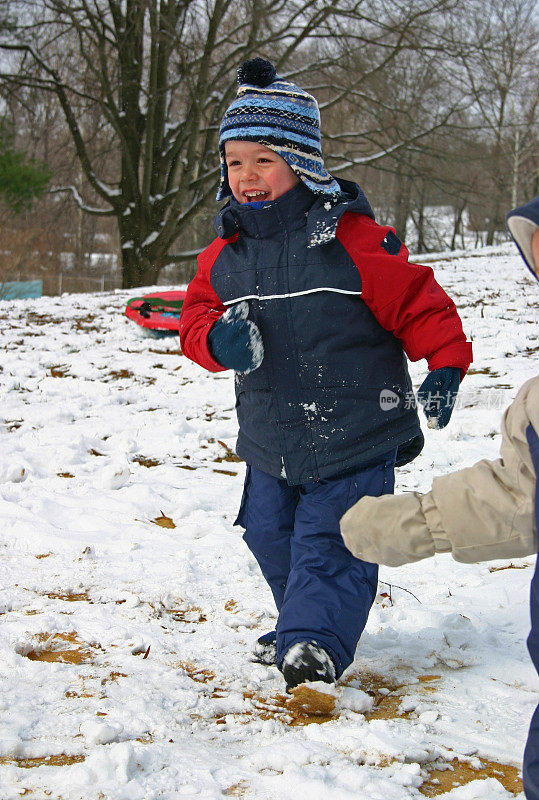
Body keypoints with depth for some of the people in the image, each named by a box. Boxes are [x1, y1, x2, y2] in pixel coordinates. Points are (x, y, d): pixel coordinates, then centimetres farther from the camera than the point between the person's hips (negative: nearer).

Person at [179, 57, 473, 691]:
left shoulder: (354, 241, -15)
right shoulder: (225, 256, 1)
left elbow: (418, 302, -11)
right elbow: (198, 314, 6)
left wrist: (446, 365, -19)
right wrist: (218, 340, -17)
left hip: (354, 442, -6)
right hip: (270, 446, 6)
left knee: (328, 544, -10)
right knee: (271, 537, 18)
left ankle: (315, 641, -4)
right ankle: (302, 626, 37)